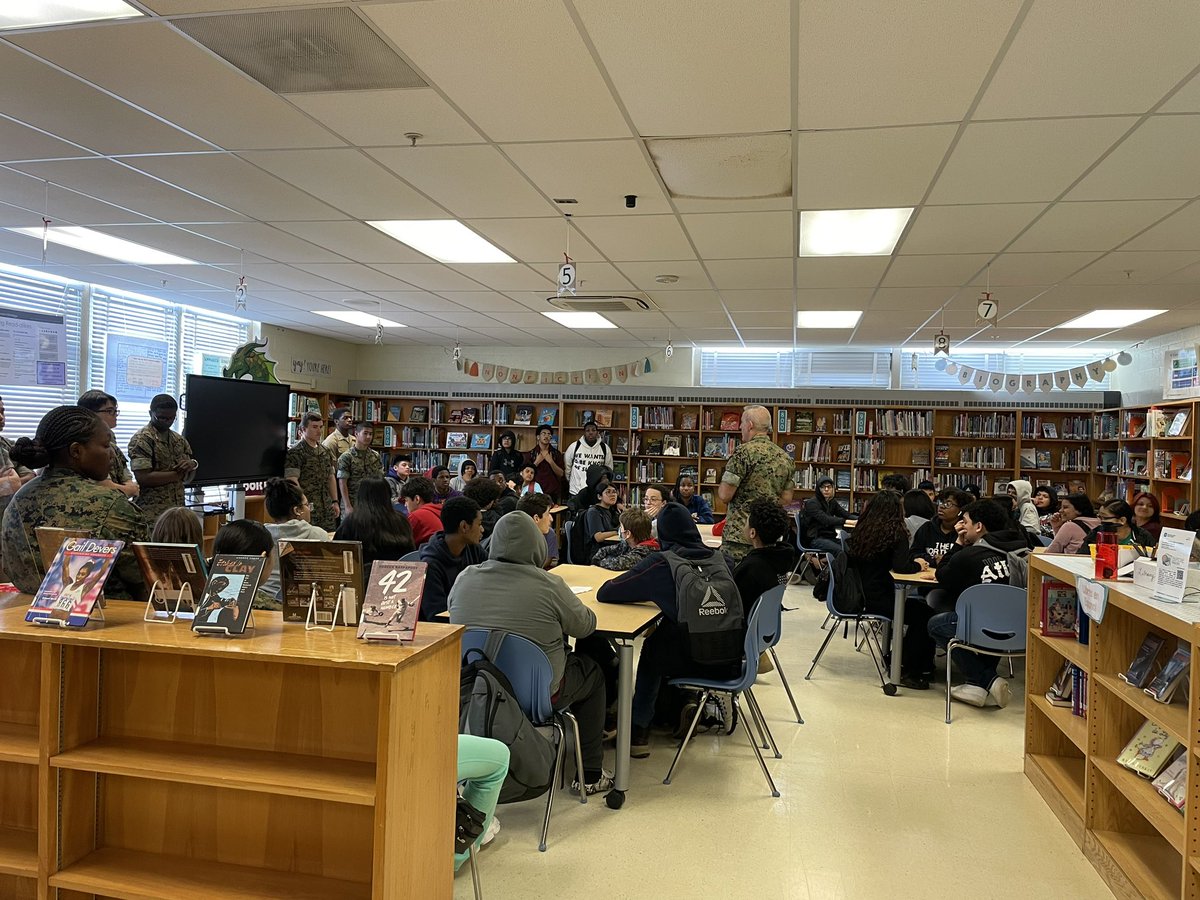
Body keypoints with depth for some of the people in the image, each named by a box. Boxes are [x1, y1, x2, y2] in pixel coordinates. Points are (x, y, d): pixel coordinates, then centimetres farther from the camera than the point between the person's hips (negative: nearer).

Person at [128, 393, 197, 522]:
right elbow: (143, 478, -15)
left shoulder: (180, 440, 14)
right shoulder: (141, 439, -5)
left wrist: (192, 465, -7)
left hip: (178, 511, 6)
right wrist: (179, 474, -9)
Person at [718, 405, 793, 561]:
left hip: (740, 537, -7)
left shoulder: (743, 452, -12)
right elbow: (786, 499, 14)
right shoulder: (785, 458, 10)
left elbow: (724, 495, -13)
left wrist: (721, 486, 7)